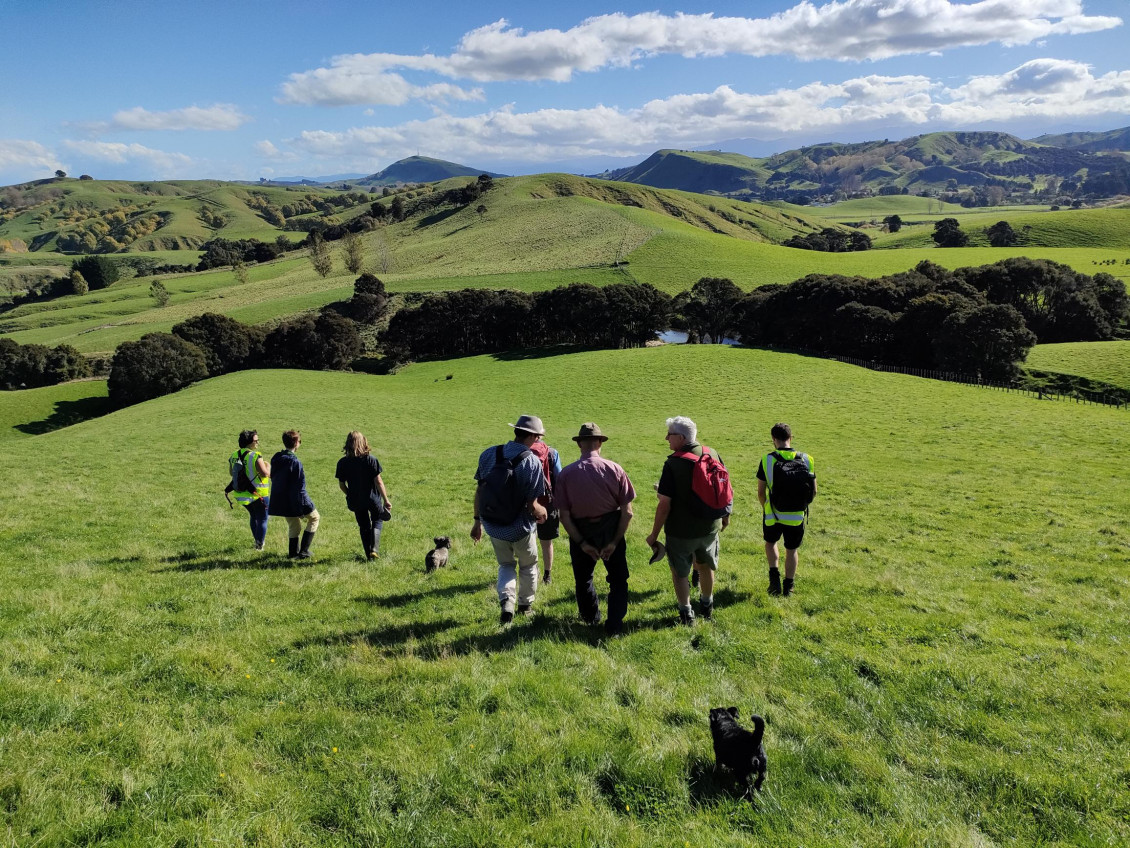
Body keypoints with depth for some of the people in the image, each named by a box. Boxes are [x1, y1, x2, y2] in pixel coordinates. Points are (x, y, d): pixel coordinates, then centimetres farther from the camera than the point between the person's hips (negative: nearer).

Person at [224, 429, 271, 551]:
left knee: (253, 516, 28)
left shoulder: (234, 456, -1)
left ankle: (256, 540, 36)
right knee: (262, 519, 11)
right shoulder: (255, 456, -22)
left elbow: (231, 472, 12)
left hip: (241, 495, 7)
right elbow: (265, 473, -25)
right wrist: (268, 466, -5)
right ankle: (260, 544, 16)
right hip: (259, 495, -7)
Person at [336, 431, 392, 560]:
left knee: (364, 526, 20)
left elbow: (341, 485, 0)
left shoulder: (343, 463, -7)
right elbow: (378, 481, -15)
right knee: (377, 521, 21)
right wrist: (386, 499, -8)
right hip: (372, 498, -2)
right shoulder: (371, 460, -15)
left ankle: (369, 554, 23)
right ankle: (374, 549, 2)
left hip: (355, 500, 2)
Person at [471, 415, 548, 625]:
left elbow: (478, 491, -1)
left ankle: (506, 601, 3)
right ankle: (525, 605, 40)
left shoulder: (488, 455, -7)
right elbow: (532, 506, -20)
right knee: (528, 566, 25)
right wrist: (542, 512, 3)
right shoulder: (532, 462, -20)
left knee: (506, 565, 25)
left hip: (493, 526, 3)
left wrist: (477, 521, 10)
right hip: (520, 529, -3)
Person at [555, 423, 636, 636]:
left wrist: (581, 543, -7)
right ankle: (614, 627, 17)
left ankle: (591, 617, 44)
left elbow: (564, 516, -13)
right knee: (618, 579, 18)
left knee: (583, 577, 25)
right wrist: (615, 541, -7)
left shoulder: (566, 474, -14)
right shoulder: (614, 470, -14)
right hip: (611, 530, 0)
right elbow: (627, 511, -13)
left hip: (581, 533, 1)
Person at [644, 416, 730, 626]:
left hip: (681, 531, -6)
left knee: (680, 572, 14)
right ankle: (707, 606, 43)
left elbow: (665, 504, -21)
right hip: (710, 527, 6)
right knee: (706, 567, 25)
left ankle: (686, 614, 21)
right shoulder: (713, 454, -5)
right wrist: (725, 515, 20)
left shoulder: (673, 463, -22)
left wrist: (654, 535, -12)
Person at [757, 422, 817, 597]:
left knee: (770, 542, 26)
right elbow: (814, 492, 0)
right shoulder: (806, 460, -6)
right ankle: (788, 586, 27)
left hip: (773, 515, -1)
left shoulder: (767, 460, -13)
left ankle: (774, 575, 12)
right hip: (797, 517, 1)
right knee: (792, 550, 19)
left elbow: (761, 492, -8)